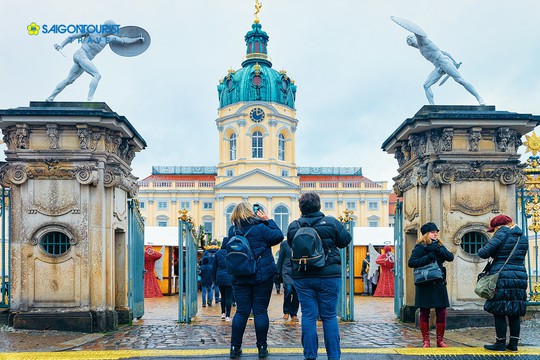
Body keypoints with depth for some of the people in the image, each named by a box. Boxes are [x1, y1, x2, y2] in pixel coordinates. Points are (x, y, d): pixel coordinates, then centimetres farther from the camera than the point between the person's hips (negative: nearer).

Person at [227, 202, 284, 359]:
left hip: (240, 278, 3)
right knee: (260, 311, 3)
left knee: (241, 311, 8)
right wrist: (268, 220, 2)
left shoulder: (233, 231, 1)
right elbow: (279, 236, -3)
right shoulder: (260, 228, -12)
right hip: (262, 276, -3)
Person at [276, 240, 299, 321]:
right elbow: (280, 259, 9)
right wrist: (278, 272, 6)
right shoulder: (284, 244, 6)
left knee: (296, 293, -1)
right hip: (287, 271, -2)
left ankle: (294, 314, 14)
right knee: (288, 289, -19)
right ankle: (286, 312, 0)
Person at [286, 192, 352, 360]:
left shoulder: (293, 226, -1)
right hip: (328, 276, -1)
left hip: (302, 277, 2)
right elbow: (345, 240, 4)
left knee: (308, 316, 5)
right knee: (329, 316, 5)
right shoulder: (331, 223, -7)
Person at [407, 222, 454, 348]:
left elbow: (451, 257, -2)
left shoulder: (440, 246, 14)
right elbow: (411, 262, -14)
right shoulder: (420, 247, -2)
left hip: (439, 283, 5)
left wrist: (437, 250, -17)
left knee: (441, 312, 2)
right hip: (425, 284, -5)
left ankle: (440, 340, 11)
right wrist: (429, 257, -18)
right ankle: (426, 341, 7)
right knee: (424, 313, 0)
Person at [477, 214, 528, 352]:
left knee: (499, 311, 1)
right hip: (520, 277, 7)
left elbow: (484, 253, -13)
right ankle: (513, 344, 14)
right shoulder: (523, 238, 13)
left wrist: (482, 249, 9)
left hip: (501, 277, -7)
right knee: (514, 312, 12)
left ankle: (501, 343, 3)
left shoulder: (502, 234, -9)